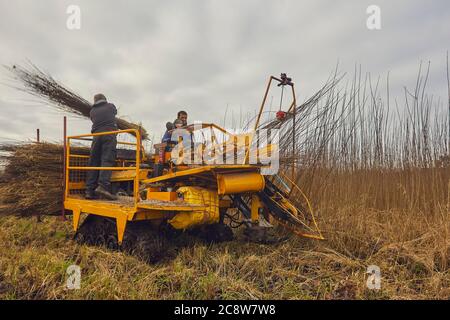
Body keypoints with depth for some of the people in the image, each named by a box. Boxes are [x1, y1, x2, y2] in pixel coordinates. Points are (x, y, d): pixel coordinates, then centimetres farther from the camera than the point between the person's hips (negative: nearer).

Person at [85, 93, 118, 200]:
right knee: (107, 160, -14)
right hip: (109, 135, -3)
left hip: (96, 136, 3)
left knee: (93, 162, 3)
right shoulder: (111, 106, 19)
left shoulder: (92, 111, 22)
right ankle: (103, 186, -31)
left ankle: (90, 190, -2)